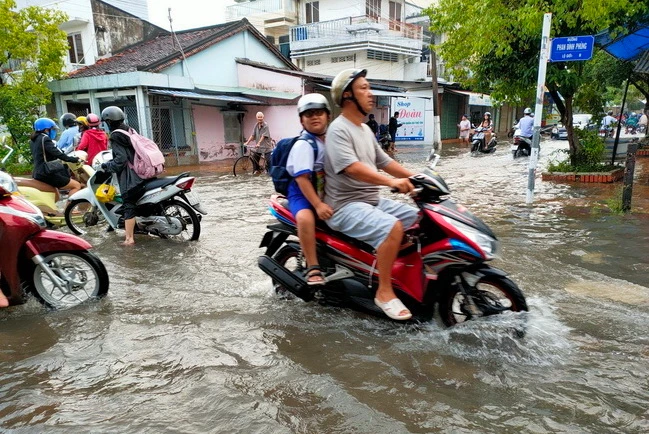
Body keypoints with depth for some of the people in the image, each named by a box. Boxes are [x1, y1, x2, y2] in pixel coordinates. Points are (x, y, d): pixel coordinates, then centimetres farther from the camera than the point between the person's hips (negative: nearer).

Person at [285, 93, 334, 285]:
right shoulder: (303, 144, -16)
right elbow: (302, 178, -25)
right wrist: (318, 205, -31)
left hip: (326, 192, 8)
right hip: (302, 193, -8)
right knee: (305, 217, -36)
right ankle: (313, 268, -27)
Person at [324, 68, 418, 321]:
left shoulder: (365, 130, 16)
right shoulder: (338, 130, -14)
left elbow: (384, 162, 18)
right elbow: (353, 168, -29)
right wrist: (391, 182, -38)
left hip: (373, 201, 10)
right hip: (346, 206, -10)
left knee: (419, 218, 5)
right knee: (392, 227, -30)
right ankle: (384, 292, -17)